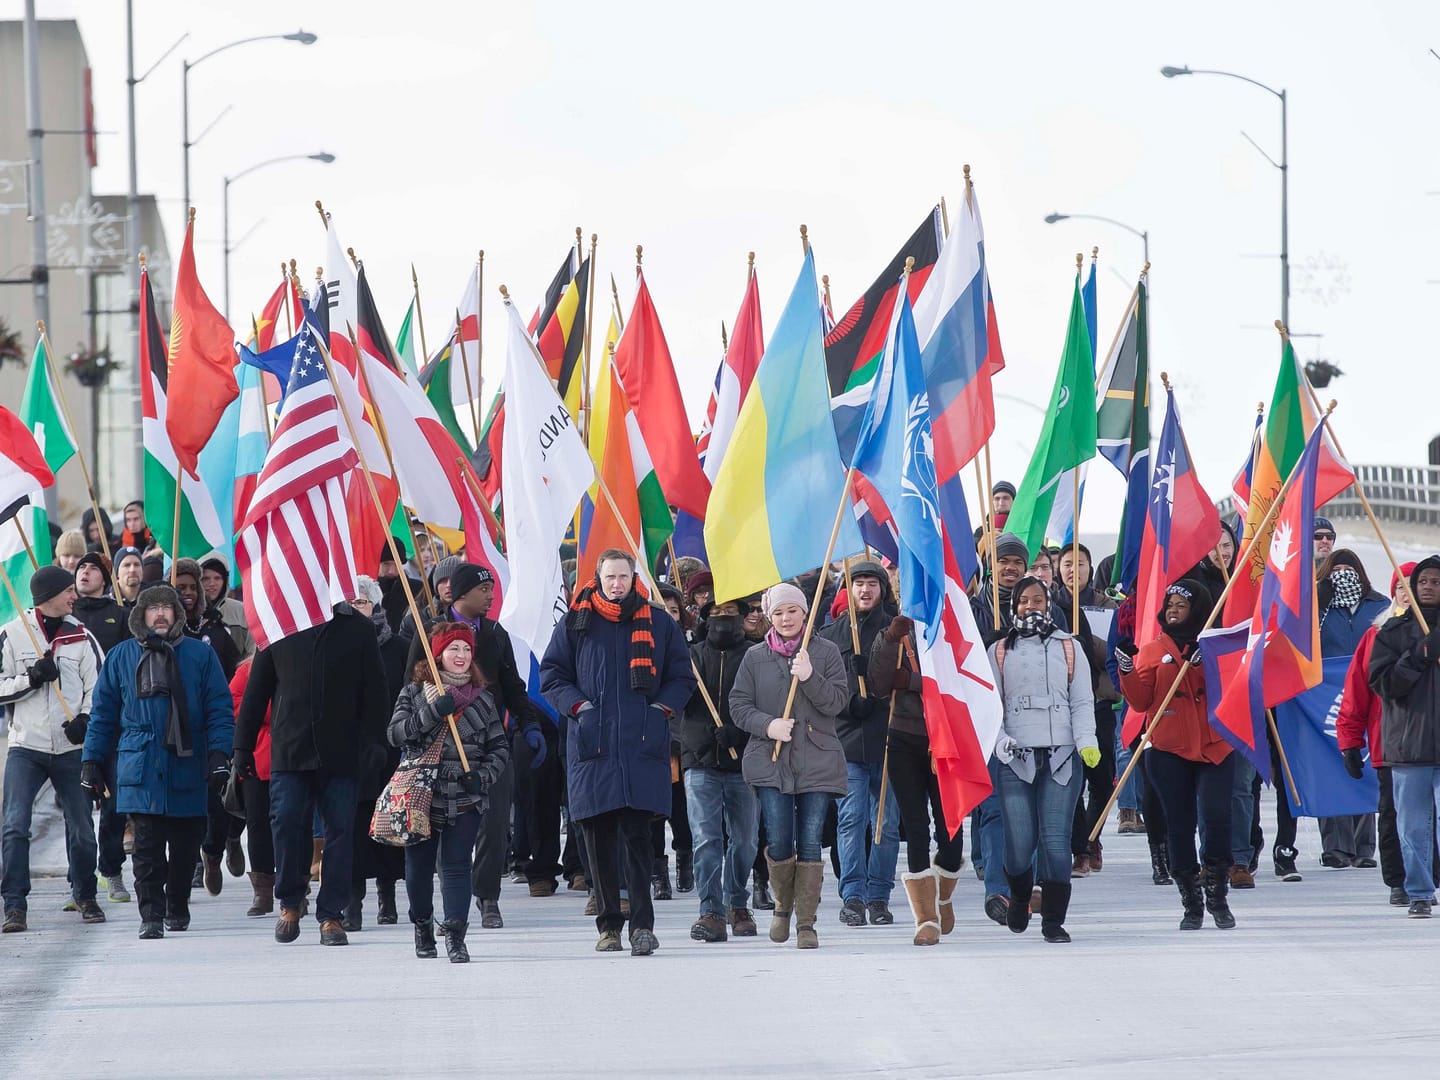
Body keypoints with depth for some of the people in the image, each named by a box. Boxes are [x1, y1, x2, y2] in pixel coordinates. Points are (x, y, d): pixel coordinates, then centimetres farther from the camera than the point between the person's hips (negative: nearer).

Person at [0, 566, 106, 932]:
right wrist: (31, 679, -15)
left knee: (82, 828, 9)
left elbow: (98, 686, 10)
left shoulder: (81, 636, 7)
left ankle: (84, 896, 29)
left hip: (70, 748, 3)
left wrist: (85, 719, -7)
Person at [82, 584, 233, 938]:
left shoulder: (200, 655, 4)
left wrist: (219, 753, -9)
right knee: (147, 845, -8)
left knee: (185, 843, 9)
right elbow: (103, 712, 12)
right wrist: (93, 760, 8)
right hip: (141, 764, 0)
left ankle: (178, 909, 26)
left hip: (188, 766, 0)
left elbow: (219, 709, 2)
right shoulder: (122, 656, 8)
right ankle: (151, 915, -9)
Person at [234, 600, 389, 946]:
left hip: (341, 753, 0)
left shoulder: (357, 628, 7)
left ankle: (331, 914, 6)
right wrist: (243, 745, 5)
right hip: (289, 749, 0)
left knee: (340, 830, -1)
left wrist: (374, 743, -3)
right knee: (286, 823, -6)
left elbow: (374, 691, 6)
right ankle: (289, 903, 13)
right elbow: (256, 690, 9)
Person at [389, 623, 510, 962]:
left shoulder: (482, 698, 9)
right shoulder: (414, 693, 4)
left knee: (456, 864, -7)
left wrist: (485, 775, -6)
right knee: (419, 864, 8)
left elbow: (500, 746, 12)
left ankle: (455, 935, -9)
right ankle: (422, 926, 29)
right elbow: (395, 733, -9)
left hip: (465, 797, 0)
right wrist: (432, 712, -21)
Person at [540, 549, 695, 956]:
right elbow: (551, 674, 13)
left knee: (638, 836, -6)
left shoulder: (658, 624, 10)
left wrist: (662, 709, 0)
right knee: (599, 838, 2)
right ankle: (608, 925, 9)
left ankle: (643, 924, -6)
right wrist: (577, 705, -3)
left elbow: (682, 678, 16)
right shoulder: (575, 623, 9)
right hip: (591, 746, 1)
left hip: (643, 745, -1)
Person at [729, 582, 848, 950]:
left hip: (817, 763, -1)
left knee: (810, 844, -3)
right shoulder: (755, 658, 8)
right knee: (778, 842, -6)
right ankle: (783, 905, 21)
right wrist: (767, 725, -12)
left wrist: (810, 677, -17)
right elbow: (738, 705, 6)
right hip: (771, 761, 1)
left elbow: (838, 701, -2)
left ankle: (806, 922, 4)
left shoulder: (826, 653, 5)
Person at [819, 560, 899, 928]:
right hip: (847, 741, 0)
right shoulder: (831, 635, 10)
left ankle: (879, 897, 10)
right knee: (851, 821, -6)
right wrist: (851, 704, -9)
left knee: (887, 824, 3)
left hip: (888, 741, 0)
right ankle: (853, 897, -3)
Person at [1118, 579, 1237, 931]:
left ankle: (1217, 895, 3)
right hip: (1169, 750, 1)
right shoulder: (1153, 650, 10)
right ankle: (1191, 903, 11)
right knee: (1179, 826, 3)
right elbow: (1140, 701, 2)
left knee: (1216, 817, -14)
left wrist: (1205, 664, -17)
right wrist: (1127, 669, -13)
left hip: (1214, 747, -1)